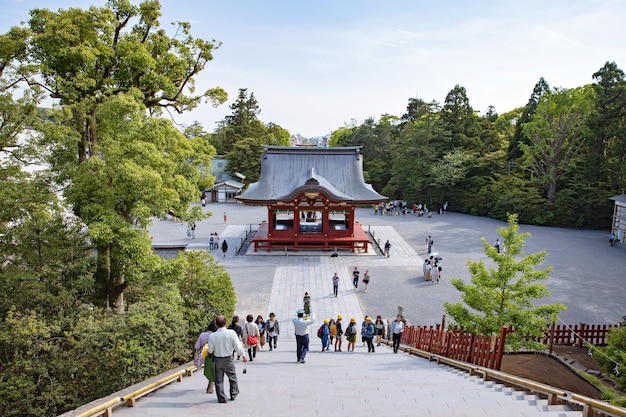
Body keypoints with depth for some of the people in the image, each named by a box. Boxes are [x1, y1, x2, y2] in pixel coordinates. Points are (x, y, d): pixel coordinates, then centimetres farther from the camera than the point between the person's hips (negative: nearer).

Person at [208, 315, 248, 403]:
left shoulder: (212, 336, -15)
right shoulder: (231, 333, -17)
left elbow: (210, 350, -9)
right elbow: (237, 346, -13)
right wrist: (243, 356, 1)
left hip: (217, 360, 0)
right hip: (228, 359, 0)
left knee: (219, 380, 14)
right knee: (232, 377, 21)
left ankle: (221, 398, 19)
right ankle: (233, 394, 31)